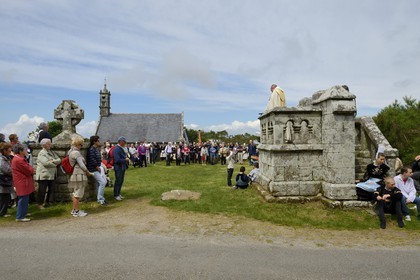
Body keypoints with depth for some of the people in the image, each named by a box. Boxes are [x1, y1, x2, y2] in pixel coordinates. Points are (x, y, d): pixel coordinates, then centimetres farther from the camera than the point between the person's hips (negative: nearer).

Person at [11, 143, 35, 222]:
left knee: (24, 199, 21)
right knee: (23, 200, -4)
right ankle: (20, 217, 3)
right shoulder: (19, 160, -21)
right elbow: (29, 171, -19)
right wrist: (32, 169, 0)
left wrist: (30, 169, -2)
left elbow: (26, 169, 14)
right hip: (23, 184, -11)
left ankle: (23, 213, 34)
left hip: (22, 182, 11)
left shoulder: (17, 158, 14)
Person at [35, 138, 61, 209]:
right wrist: (55, 163, -9)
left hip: (52, 175, 7)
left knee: (51, 189, 12)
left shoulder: (52, 152, 14)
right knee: (42, 190, 1)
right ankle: (40, 204, 14)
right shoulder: (41, 153, -9)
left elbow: (59, 160, 5)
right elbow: (46, 163, -22)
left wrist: (53, 161, -15)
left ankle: (48, 202, 26)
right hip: (44, 175, -7)